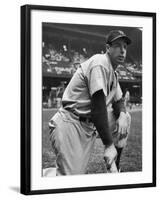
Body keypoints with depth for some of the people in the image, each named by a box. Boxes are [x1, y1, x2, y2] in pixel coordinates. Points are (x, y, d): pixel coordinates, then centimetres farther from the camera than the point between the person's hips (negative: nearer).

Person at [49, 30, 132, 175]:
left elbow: (118, 100, 25)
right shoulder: (100, 63, -14)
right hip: (71, 124, -10)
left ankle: (115, 170, 12)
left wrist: (122, 114, -2)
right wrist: (109, 144, -21)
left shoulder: (113, 73, 16)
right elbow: (98, 107, -21)